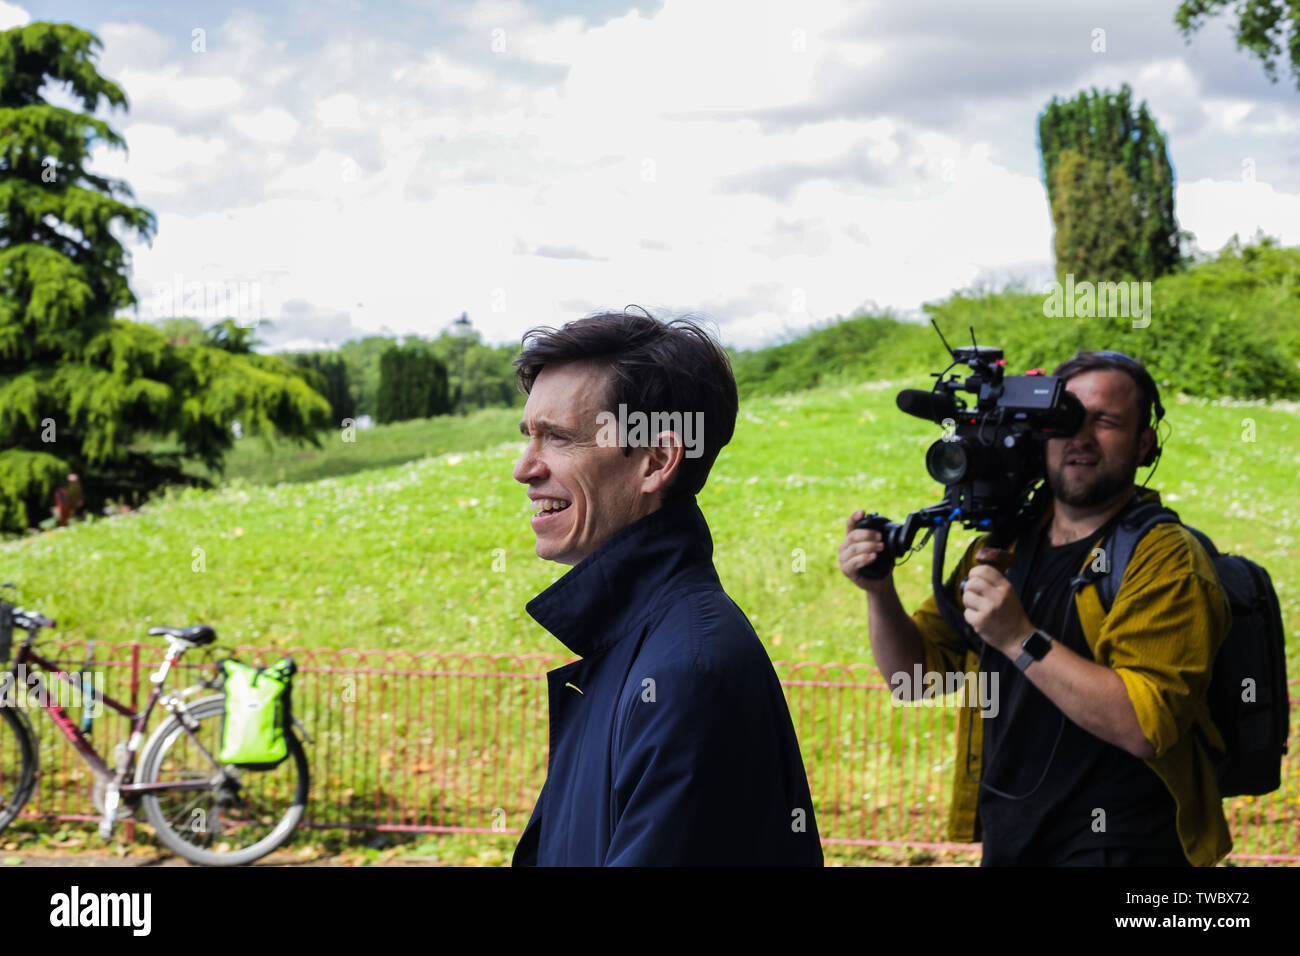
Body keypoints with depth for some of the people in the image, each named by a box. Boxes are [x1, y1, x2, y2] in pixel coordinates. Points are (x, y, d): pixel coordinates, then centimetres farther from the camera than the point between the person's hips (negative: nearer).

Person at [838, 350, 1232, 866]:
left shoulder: (1167, 560, -11)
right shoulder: (1002, 543, 9)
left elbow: (1147, 726, -23)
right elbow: (917, 671, 10)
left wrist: (1021, 640, -27)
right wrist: (880, 592, -8)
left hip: (1117, 847, -6)